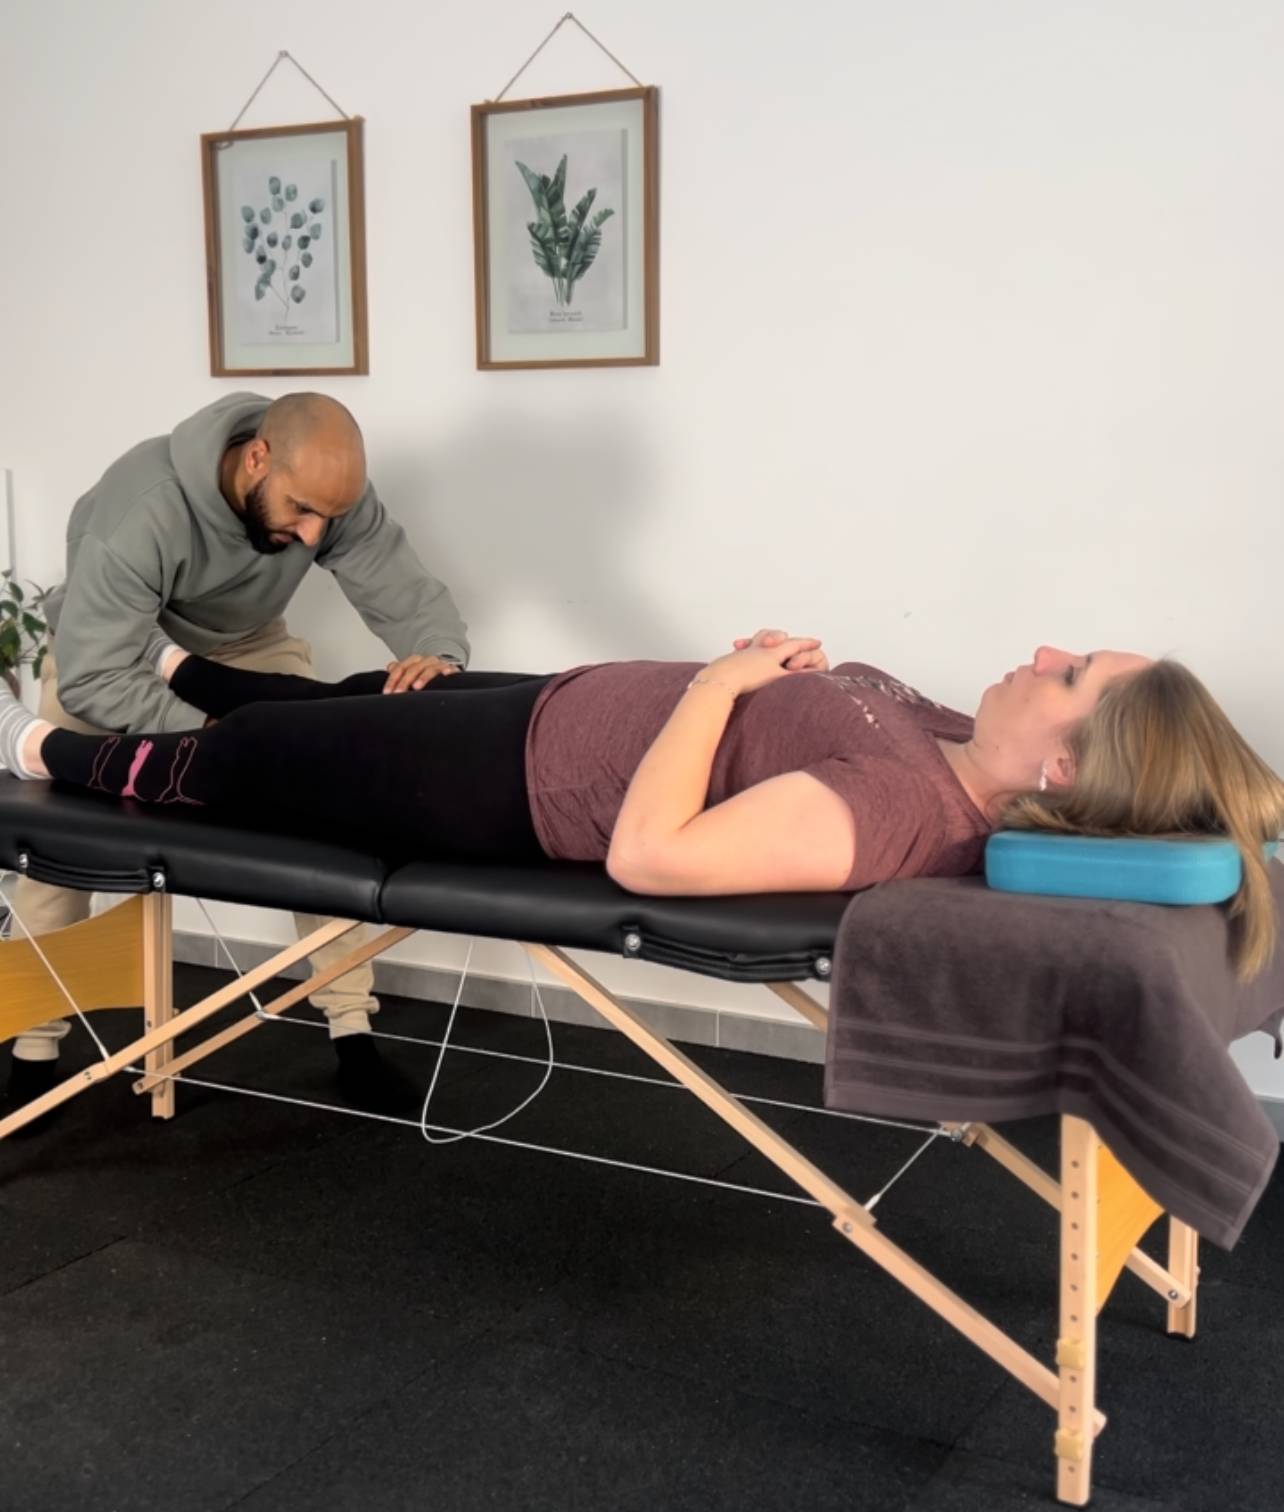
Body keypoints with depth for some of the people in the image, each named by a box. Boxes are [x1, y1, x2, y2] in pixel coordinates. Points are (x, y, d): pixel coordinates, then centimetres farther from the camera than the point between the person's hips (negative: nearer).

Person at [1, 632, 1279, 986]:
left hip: (516, 783, -7)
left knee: (239, 761, 16)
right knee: (334, 703, 30)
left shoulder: (905, 812, -37)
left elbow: (647, 854, -38)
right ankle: (173, 664, 62)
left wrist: (724, 677, -28)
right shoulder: (959, 744, -11)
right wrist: (786, 670, -10)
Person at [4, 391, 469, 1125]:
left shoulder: (332, 494, -28)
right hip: (104, 649, -3)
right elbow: (90, 679, -42)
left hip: (244, 648, 3)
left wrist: (439, 654, -48)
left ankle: (353, 1030, -3)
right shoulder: (141, 508, -41)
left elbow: (409, 593, -25)